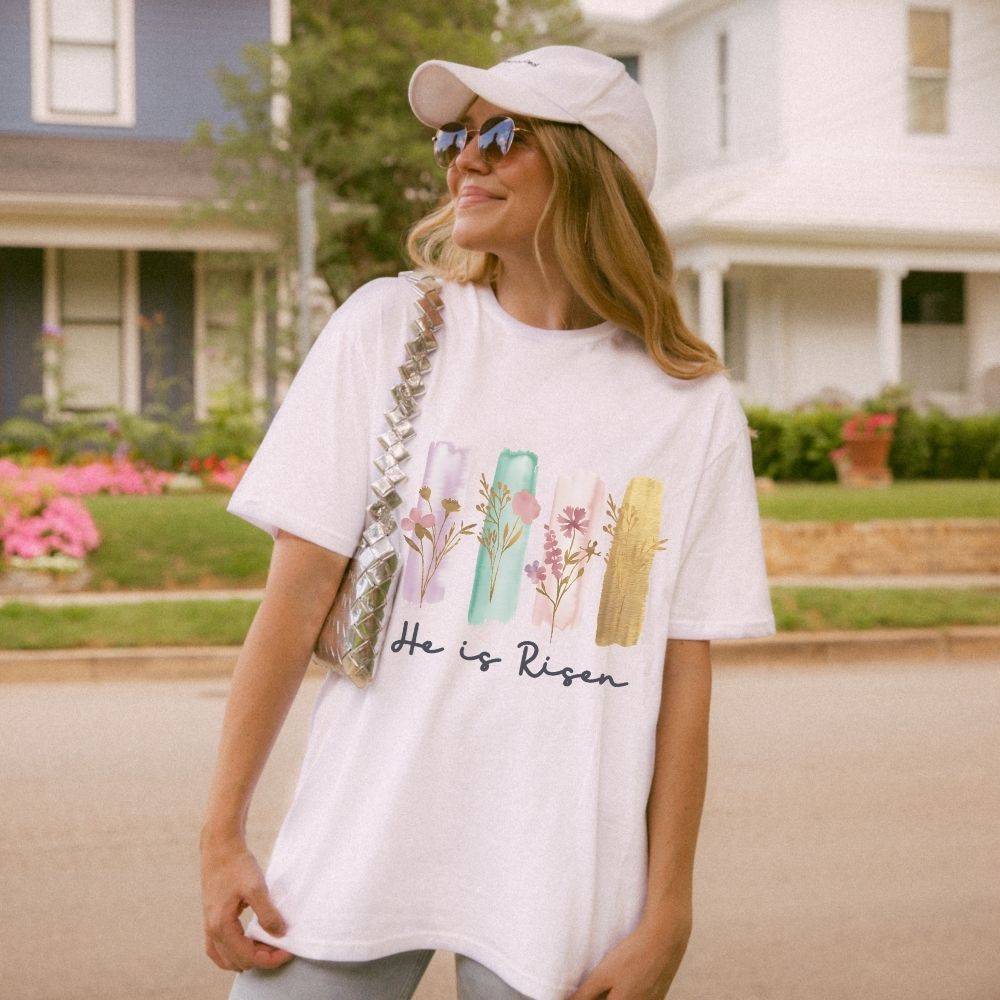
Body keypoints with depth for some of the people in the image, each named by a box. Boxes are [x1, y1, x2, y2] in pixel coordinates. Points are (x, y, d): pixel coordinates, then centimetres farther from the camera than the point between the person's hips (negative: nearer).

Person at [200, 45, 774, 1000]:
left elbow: (683, 679, 0)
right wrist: (222, 833, -5)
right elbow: (297, 594, -3)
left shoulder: (692, 407, 0)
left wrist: (665, 916, -1)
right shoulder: (386, 328, 0)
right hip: (357, 849, 1)